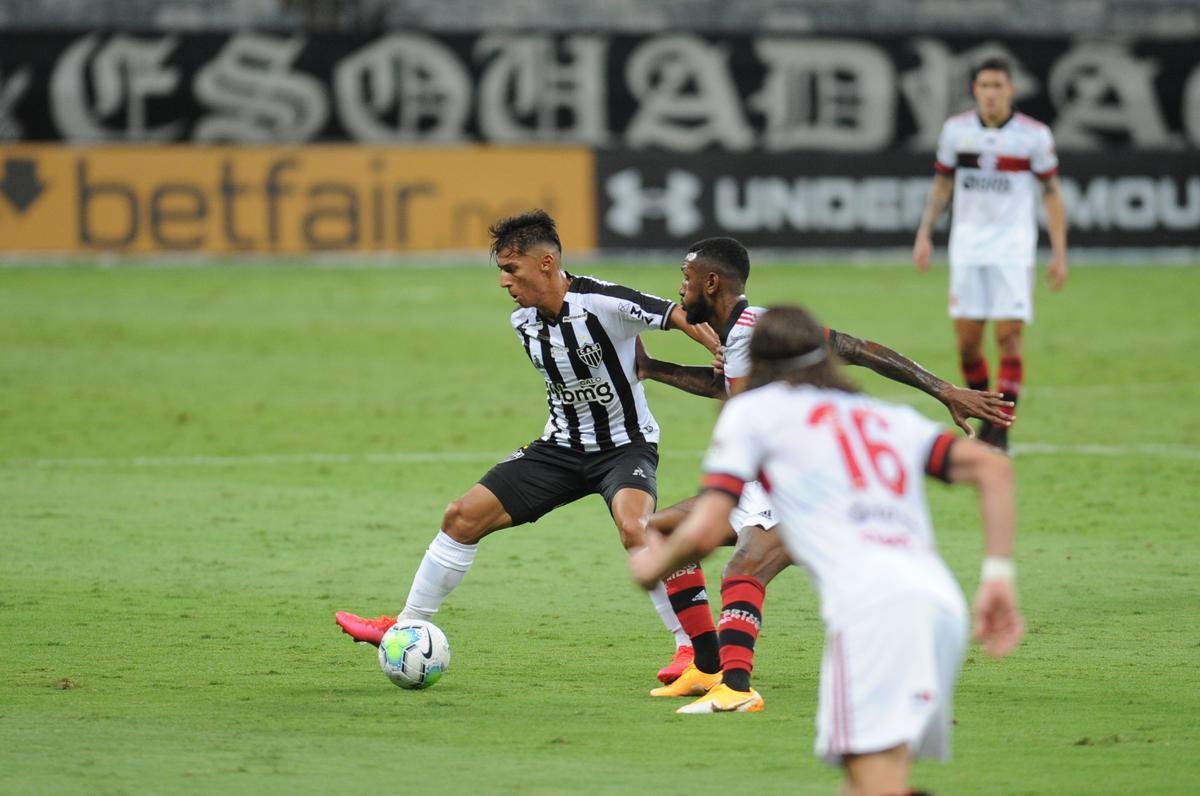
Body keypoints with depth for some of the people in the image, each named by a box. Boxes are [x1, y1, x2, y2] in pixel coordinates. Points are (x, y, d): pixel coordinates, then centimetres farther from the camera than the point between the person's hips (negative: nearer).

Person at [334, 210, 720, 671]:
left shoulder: (600, 302, -23)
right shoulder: (523, 322, -1)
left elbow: (682, 318, -26)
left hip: (625, 446, -7)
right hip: (562, 446, 7)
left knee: (633, 528, -36)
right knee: (462, 516, 2)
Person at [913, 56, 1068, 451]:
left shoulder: (1035, 135, -5)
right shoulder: (956, 129, 3)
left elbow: (1051, 193, 2)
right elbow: (942, 183, 15)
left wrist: (1059, 252, -3)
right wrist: (924, 233, 7)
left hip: (1012, 249, -3)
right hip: (967, 247, 3)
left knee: (1008, 337, -11)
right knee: (967, 340, 1)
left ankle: (1001, 432, -8)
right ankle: (985, 417, 21)